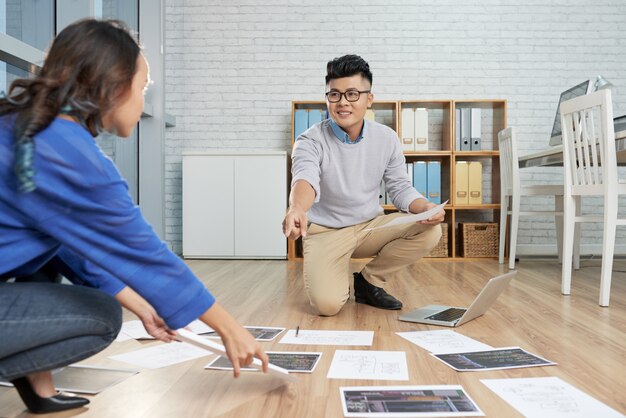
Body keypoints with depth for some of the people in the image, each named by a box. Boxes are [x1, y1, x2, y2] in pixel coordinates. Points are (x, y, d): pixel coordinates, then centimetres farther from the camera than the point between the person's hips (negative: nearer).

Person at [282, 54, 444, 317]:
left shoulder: (386, 139, -3)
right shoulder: (311, 141, -15)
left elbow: (400, 188, 2)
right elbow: (305, 178, -35)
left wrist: (426, 207, -20)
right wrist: (297, 209, -59)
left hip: (371, 226, 4)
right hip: (325, 232, -4)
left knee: (429, 231, -20)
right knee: (327, 304, -27)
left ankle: (369, 281, 2)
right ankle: (338, 280, 14)